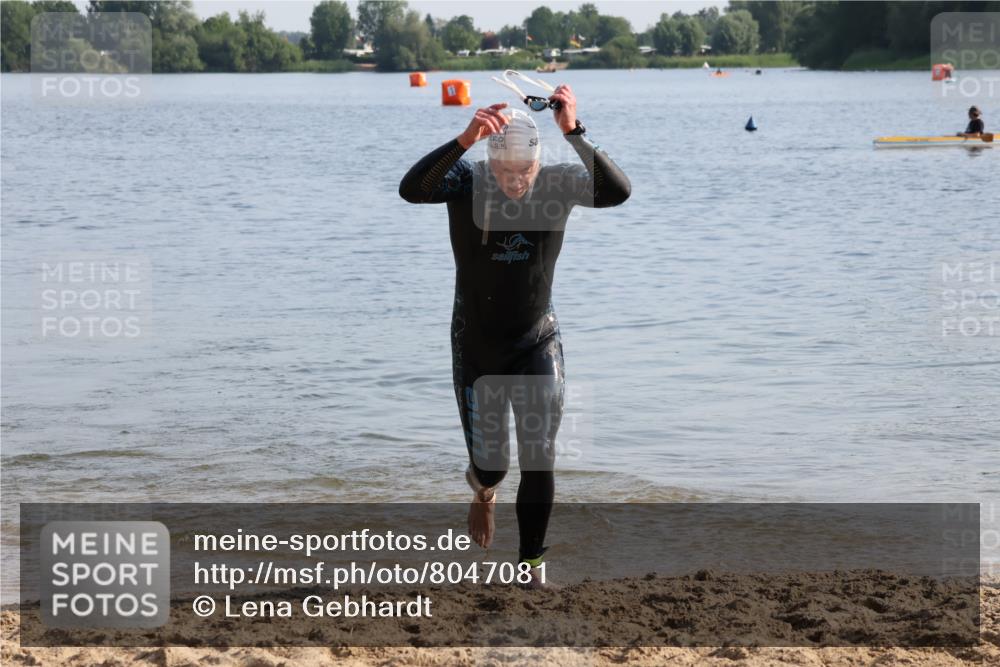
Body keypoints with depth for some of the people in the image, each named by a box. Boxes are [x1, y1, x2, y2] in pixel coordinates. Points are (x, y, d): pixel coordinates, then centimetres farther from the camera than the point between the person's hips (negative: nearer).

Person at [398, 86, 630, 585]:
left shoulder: (557, 184, -15)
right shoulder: (466, 183, -18)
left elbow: (617, 192, -33)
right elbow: (411, 189, -38)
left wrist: (574, 133, -45)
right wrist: (464, 139, -52)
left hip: (537, 343, 0)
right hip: (476, 347, 0)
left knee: (539, 458, -8)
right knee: (490, 463, 10)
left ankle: (530, 563, 8)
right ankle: (483, 489, 49)